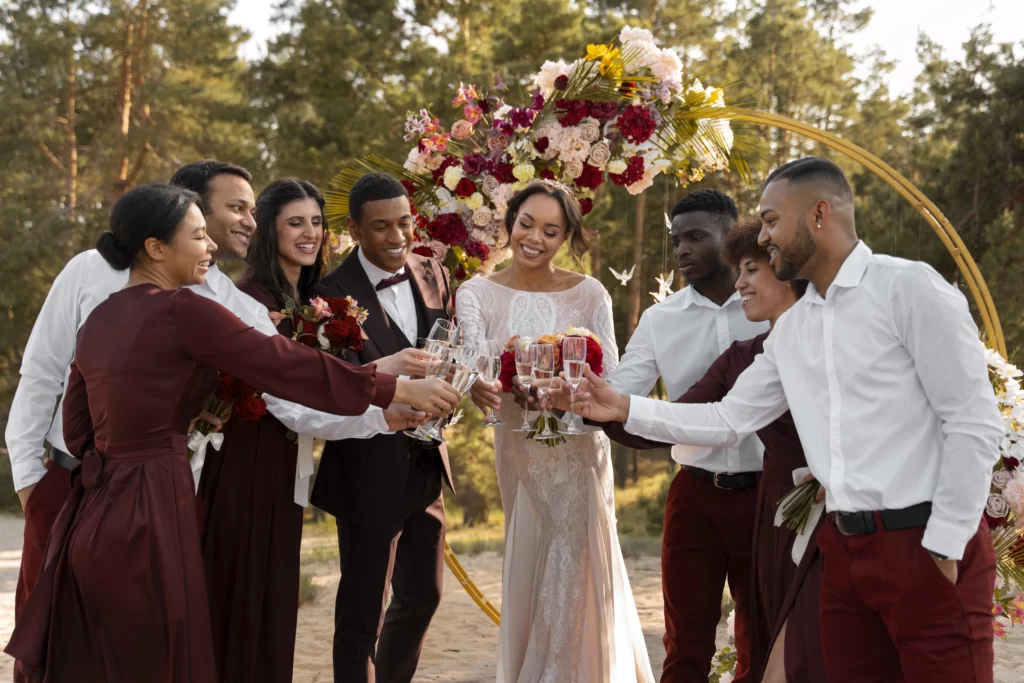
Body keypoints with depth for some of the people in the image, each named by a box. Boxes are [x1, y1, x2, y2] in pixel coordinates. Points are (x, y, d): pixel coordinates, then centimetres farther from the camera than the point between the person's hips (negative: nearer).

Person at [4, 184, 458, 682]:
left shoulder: (99, 319, 10)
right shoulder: (182, 311, -13)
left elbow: (77, 430, 14)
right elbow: (290, 366, -12)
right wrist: (401, 390, -5)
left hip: (94, 511, 8)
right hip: (149, 514, -8)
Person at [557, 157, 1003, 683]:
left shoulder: (909, 288, -9)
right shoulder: (790, 330, 14)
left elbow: (975, 423, -12)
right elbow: (728, 419, 18)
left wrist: (944, 545, -14)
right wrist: (626, 409, 9)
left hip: (927, 546, -7)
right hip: (844, 549, 7)